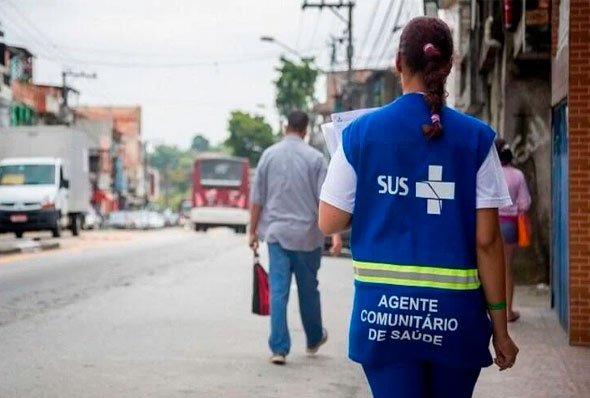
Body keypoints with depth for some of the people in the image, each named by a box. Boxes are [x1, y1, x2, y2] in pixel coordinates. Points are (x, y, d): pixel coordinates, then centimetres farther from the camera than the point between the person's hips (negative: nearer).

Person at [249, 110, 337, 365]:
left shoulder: (269, 155, 1)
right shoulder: (314, 158, -5)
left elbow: (257, 199, 4)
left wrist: (253, 230, 12)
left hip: (276, 232, 1)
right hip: (307, 234, -1)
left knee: (278, 291, 0)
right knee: (308, 289, 15)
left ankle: (279, 348, -5)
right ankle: (314, 339, 32)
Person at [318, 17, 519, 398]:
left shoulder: (360, 132, -1)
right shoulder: (476, 138, -3)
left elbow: (330, 223, 2)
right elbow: (487, 240, -5)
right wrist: (500, 327, 2)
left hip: (384, 308, 0)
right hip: (454, 310, 0)